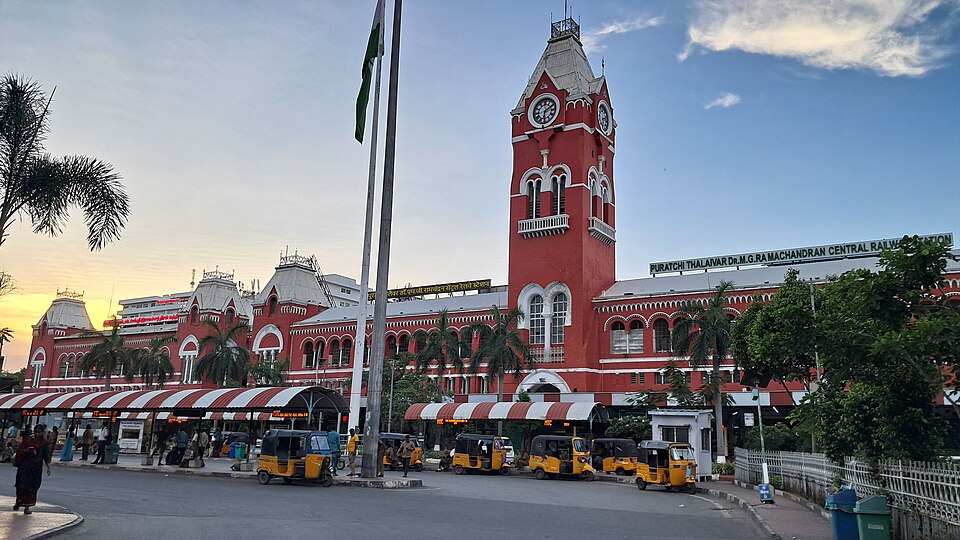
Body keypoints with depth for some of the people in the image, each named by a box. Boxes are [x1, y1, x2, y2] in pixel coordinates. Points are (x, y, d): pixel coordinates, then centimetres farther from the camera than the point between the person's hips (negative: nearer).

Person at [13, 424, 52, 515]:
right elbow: (19, 451, 3)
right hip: (25, 466, -1)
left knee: (32, 487, 0)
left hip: (36, 468, 1)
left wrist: (48, 467, 1)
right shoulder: (27, 440, 1)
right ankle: (18, 502, 19)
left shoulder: (45, 443, 3)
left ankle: (27, 506, 9)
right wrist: (26, 450, -17)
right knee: (22, 485, -6)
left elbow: (46, 456, 7)